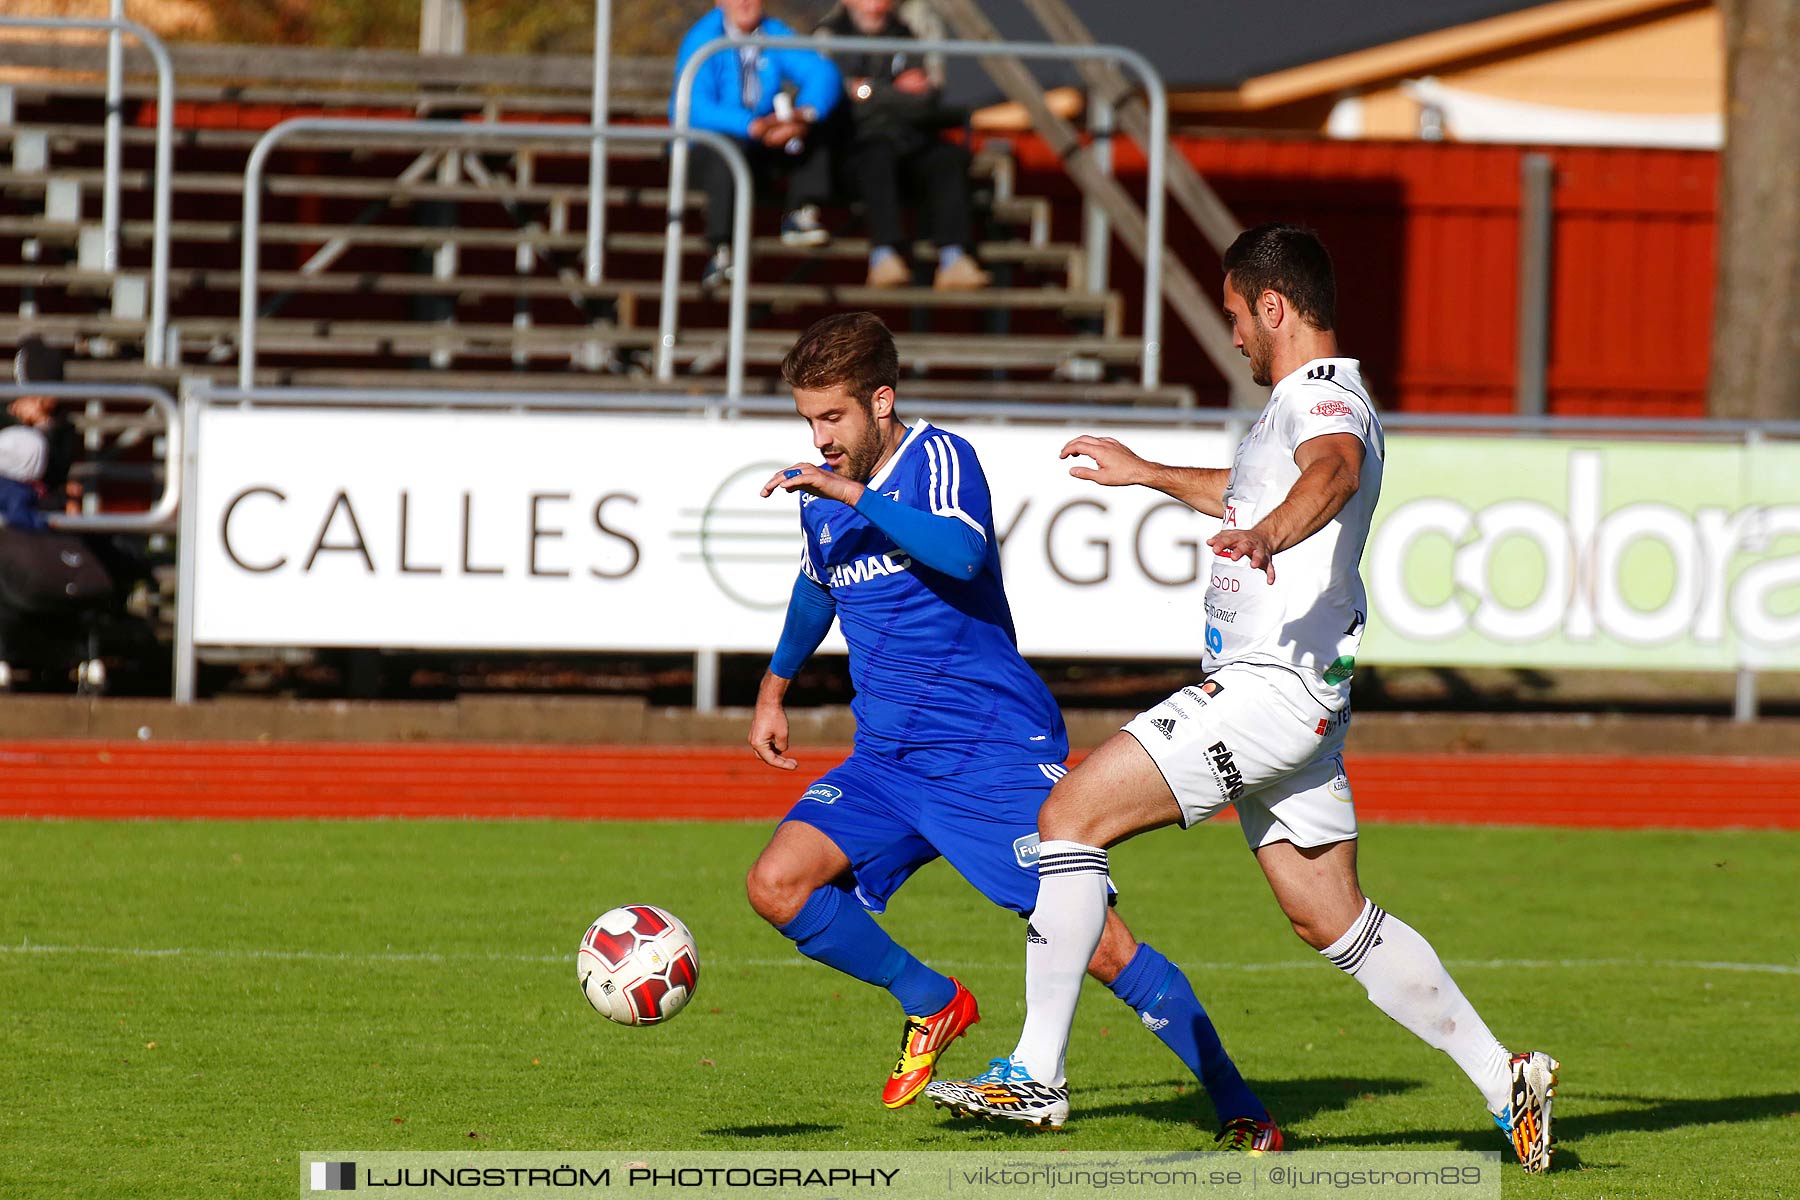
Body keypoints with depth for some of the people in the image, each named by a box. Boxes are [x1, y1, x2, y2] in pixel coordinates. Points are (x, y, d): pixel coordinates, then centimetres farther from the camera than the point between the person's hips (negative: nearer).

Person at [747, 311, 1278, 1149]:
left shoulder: (938, 460, -11)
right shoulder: (819, 495, 9)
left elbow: (961, 553, -34)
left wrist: (852, 493, -35)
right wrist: (774, 689, 37)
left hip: (997, 751, -6)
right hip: (887, 760, 6)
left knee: (1098, 944, -12)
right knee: (777, 884, -14)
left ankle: (1239, 1107, 0)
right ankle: (930, 1004, 8)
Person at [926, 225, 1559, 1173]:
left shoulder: (1324, 400, -13)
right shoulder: (1311, 403, 20)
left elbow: (1332, 472, -38)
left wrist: (1265, 535, -58)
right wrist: (1146, 475, 54)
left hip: (1273, 688, -11)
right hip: (1275, 690, 11)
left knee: (1071, 815, -13)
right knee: (1333, 924, 13)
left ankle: (1036, 1072, -15)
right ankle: (1504, 1081, 14)